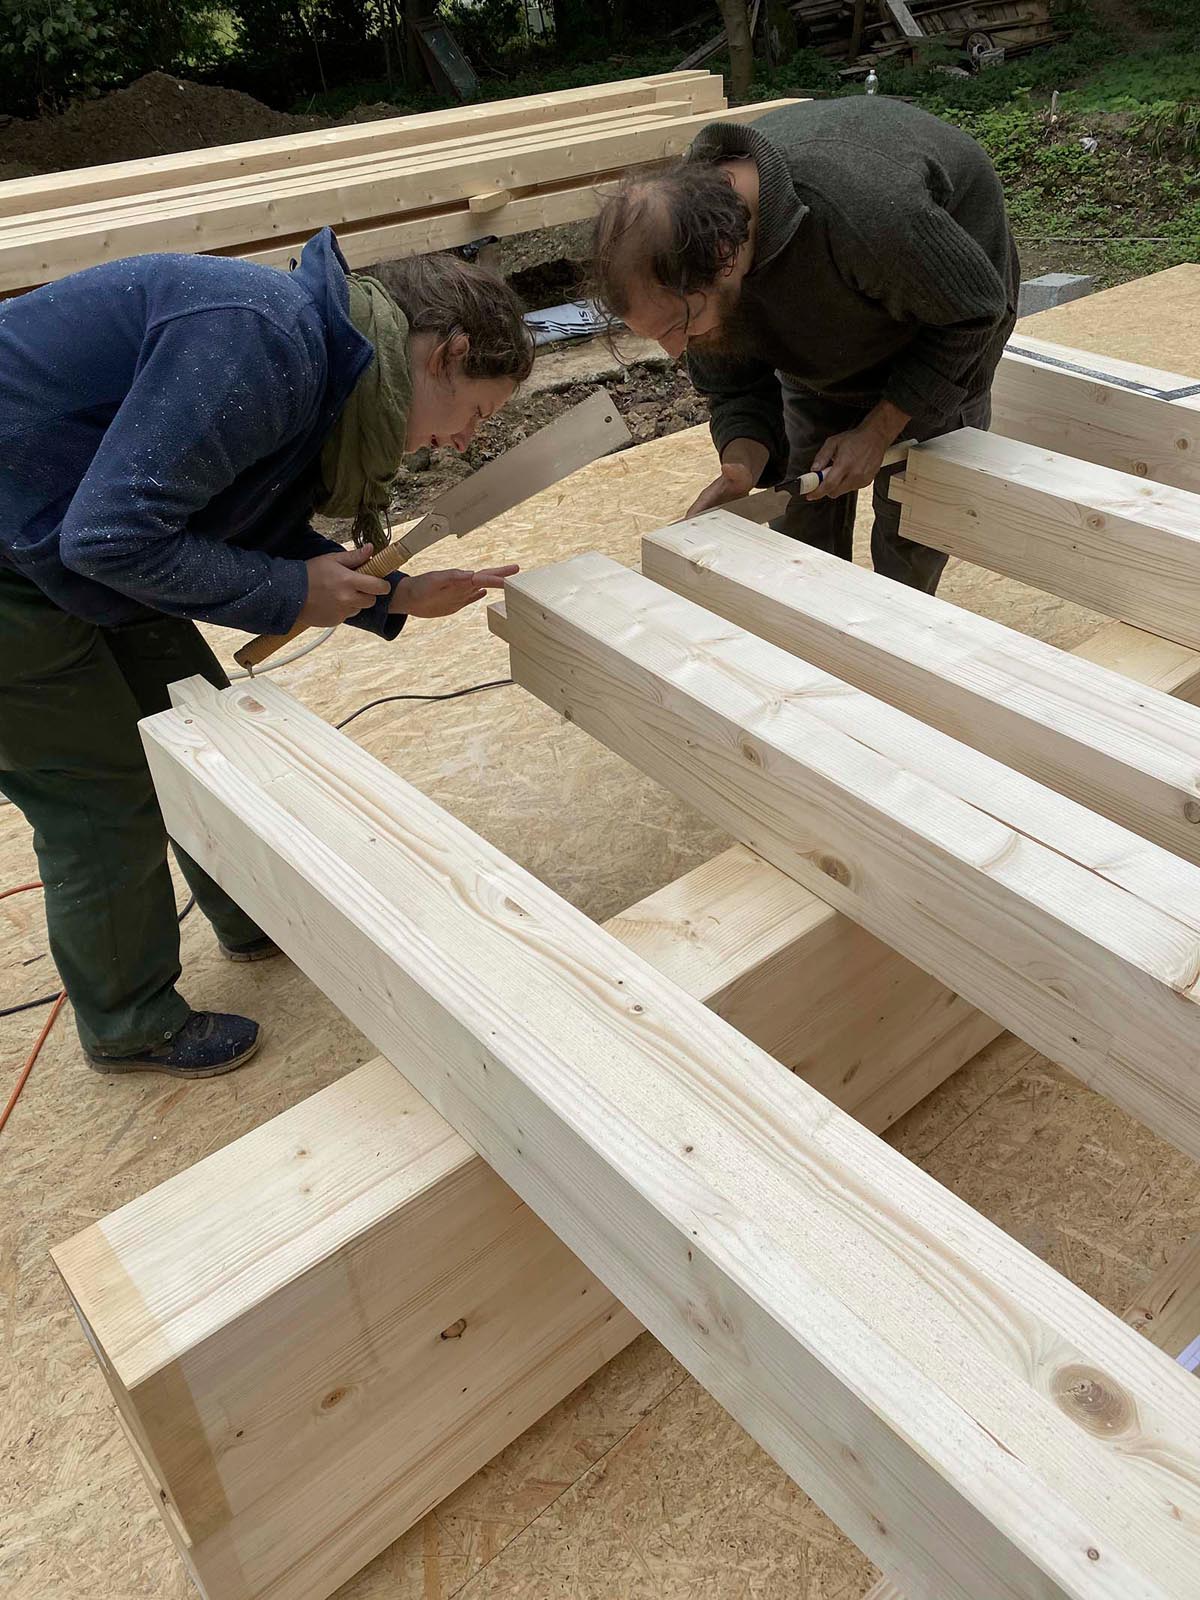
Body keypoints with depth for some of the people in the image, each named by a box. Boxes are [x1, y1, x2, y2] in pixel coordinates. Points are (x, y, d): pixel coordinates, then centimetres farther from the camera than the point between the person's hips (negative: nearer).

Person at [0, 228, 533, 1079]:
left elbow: (259, 539, 11)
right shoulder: (261, 342, -29)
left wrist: (396, 597, 3)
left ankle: (258, 920, 40)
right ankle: (132, 1025, 26)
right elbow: (113, 535, -30)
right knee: (107, 797, 2)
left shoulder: (318, 365, 2)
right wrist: (291, 594, -19)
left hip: (72, 545, 9)